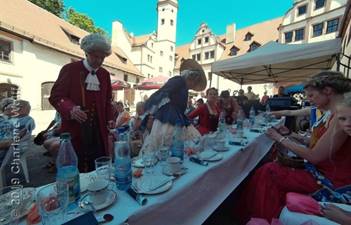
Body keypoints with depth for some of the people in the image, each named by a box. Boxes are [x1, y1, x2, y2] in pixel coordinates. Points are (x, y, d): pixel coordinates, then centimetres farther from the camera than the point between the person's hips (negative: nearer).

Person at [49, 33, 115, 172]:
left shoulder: (105, 74, 12)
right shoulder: (70, 69, -2)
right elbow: (56, 96, -5)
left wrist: (109, 120, 3)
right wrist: (71, 109, -26)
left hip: (98, 130, 4)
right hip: (75, 129, -3)